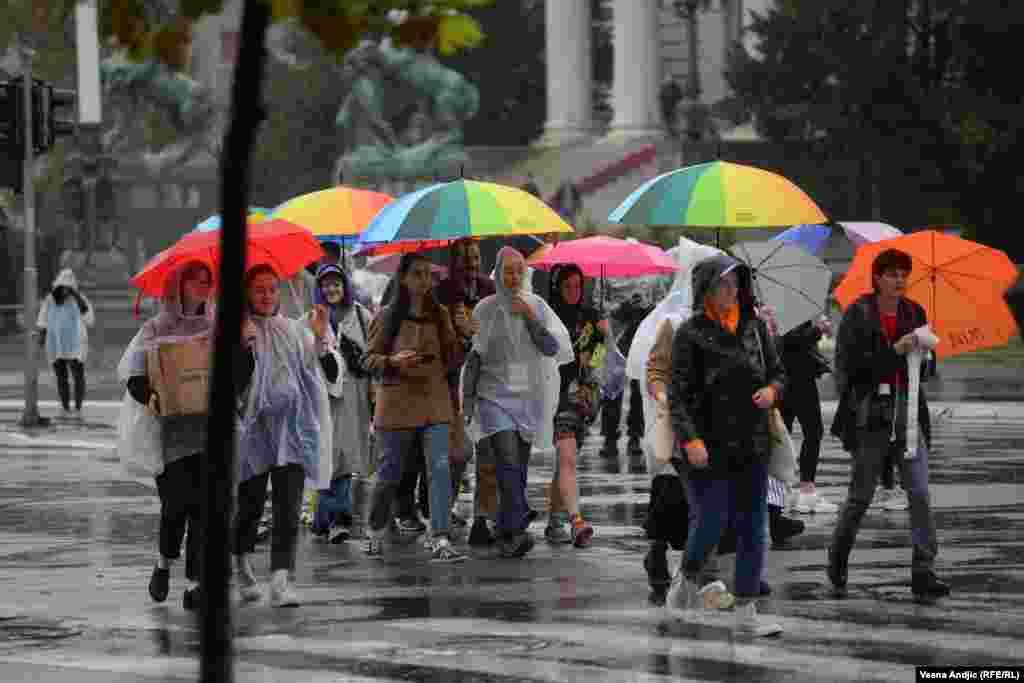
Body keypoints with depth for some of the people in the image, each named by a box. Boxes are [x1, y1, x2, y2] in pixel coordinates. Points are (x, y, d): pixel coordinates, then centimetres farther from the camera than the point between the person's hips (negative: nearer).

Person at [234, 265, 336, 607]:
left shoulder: (296, 331, 14)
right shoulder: (239, 331, 4)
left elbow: (330, 376, 8)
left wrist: (320, 337, -4)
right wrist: (244, 342, -18)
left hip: (292, 428, 2)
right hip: (253, 425, -2)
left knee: (288, 507, -10)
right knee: (250, 503, 2)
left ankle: (281, 580, -17)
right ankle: (242, 564, 30)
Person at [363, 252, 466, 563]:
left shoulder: (440, 314, 7)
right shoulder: (387, 316, -2)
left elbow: (450, 356, 17)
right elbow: (370, 358, 0)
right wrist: (393, 361, -19)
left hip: (435, 401, 2)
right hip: (397, 402, -2)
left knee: (440, 470, -11)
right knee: (390, 473, 8)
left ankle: (441, 542, -14)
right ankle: (376, 533, 31)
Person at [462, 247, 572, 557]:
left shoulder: (536, 306, 4)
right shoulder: (484, 310, 0)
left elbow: (552, 348, -1)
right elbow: (473, 356, 5)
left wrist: (530, 319, -13)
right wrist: (467, 398, 2)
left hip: (528, 396, 3)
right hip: (495, 395, -3)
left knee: (519, 469, 4)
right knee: (509, 462, -19)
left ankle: (506, 534, 16)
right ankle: (517, 530, -28)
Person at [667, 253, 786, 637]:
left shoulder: (754, 326, 6)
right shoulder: (690, 334, -8)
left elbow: (777, 372, 15)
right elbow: (678, 394, -12)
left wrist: (772, 390, -9)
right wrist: (690, 440, -24)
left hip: (751, 446, 5)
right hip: (709, 446, -5)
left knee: (752, 528, 1)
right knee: (710, 523, -3)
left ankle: (746, 614, 6)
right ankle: (688, 580, 28)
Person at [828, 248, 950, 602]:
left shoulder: (914, 313, 10)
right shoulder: (858, 315, -4)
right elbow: (848, 363, -13)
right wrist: (894, 350, -19)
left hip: (907, 412, 4)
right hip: (870, 414, -4)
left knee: (919, 492, -7)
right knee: (861, 494, 5)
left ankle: (923, 573, -8)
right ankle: (837, 563, 26)